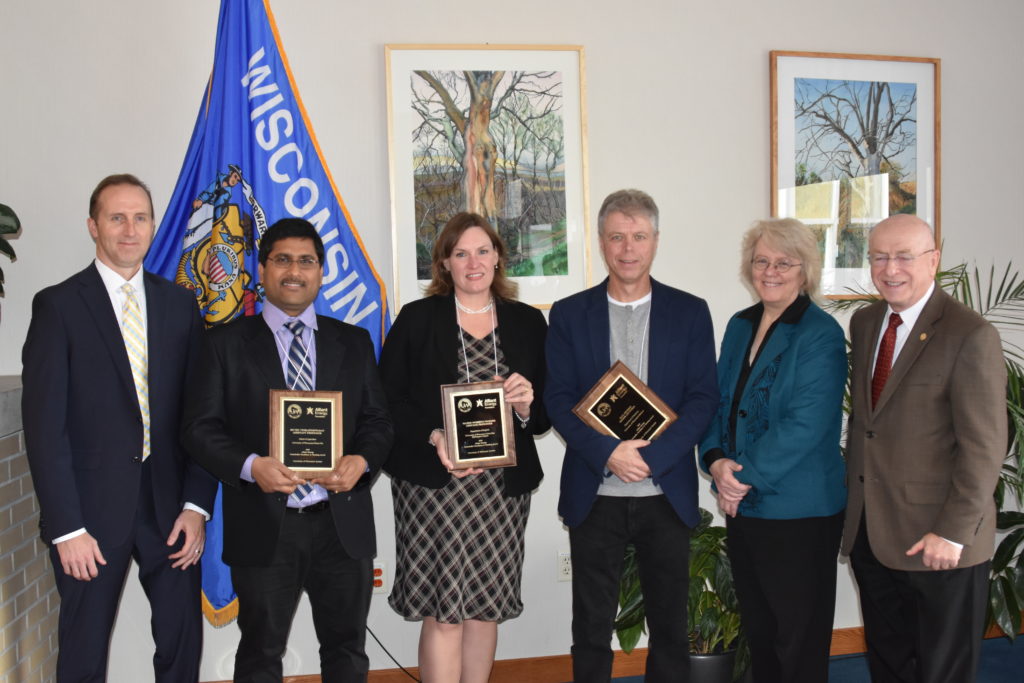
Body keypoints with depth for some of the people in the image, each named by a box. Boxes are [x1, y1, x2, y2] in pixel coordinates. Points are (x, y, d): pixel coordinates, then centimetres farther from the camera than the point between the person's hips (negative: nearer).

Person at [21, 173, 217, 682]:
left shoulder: (180, 304, 7)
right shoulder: (59, 305, -4)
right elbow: (44, 423, -7)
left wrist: (196, 505, -3)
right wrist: (66, 527, -12)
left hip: (170, 504, 3)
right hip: (92, 509, -3)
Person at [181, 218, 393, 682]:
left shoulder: (354, 343, 9)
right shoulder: (227, 343, 2)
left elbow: (378, 420, 8)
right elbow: (200, 427, -3)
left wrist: (362, 461, -14)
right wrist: (250, 466, -20)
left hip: (342, 526, 2)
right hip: (264, 527, -2)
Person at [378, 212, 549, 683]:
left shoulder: (528, 322, 9)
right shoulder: (417, 318, 3)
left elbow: (549, 409, 12)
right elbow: (389, 399, -2)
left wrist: (528, 407, -11)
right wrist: (434, 437, -17)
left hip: (504, 484, 3)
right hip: (433, 481, -2)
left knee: (485, 608, 8)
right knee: (443, 611, -4)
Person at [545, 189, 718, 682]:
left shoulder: (690, 312, 3)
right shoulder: (569, 314, 4)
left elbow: (703, 398, -3)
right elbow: (558, 400, -2)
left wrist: (649, 457, -15)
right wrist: (608, 454, -17)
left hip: (667, 495, 0)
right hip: (593, 495, 0)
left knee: (670, 627, 11)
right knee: (591, 630, 8)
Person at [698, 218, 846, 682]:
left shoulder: (821, 336, -12)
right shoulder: (740, 326, 10)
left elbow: (805, 426, -20)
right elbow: (717, 401, 11)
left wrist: (745, 475, -17)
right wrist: (716, 460, -7)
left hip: (799, 513, -7)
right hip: (742, 505, 7)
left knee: (799, 643, 5)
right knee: (757, 632, 18)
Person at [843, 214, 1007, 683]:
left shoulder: (970, 336, -14)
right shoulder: (864, 323, 8)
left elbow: (984, 446, -16)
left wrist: (953, 531, -18)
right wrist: (853, 498, 11)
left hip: (938, 542, -6)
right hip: (871, 534, 6)